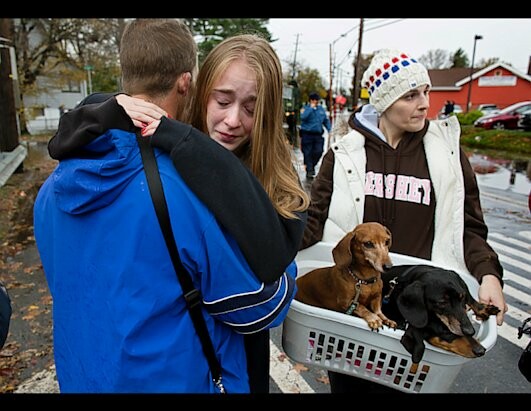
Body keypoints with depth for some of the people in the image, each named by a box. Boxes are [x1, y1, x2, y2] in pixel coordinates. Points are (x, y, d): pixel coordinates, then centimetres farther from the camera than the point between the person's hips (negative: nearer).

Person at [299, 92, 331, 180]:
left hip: (318, 135, 4)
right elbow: (303, 117, -21)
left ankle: (312, 165, 20)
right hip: (307, 134, -4)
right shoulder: (305, 108, 1)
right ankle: (309, 171, 6)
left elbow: (326, 120, 21)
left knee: (318, 151, -5)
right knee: (308, 154, -2)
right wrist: (311, 108, -14)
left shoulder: (321, 109, 15)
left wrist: (329, 129, 7)